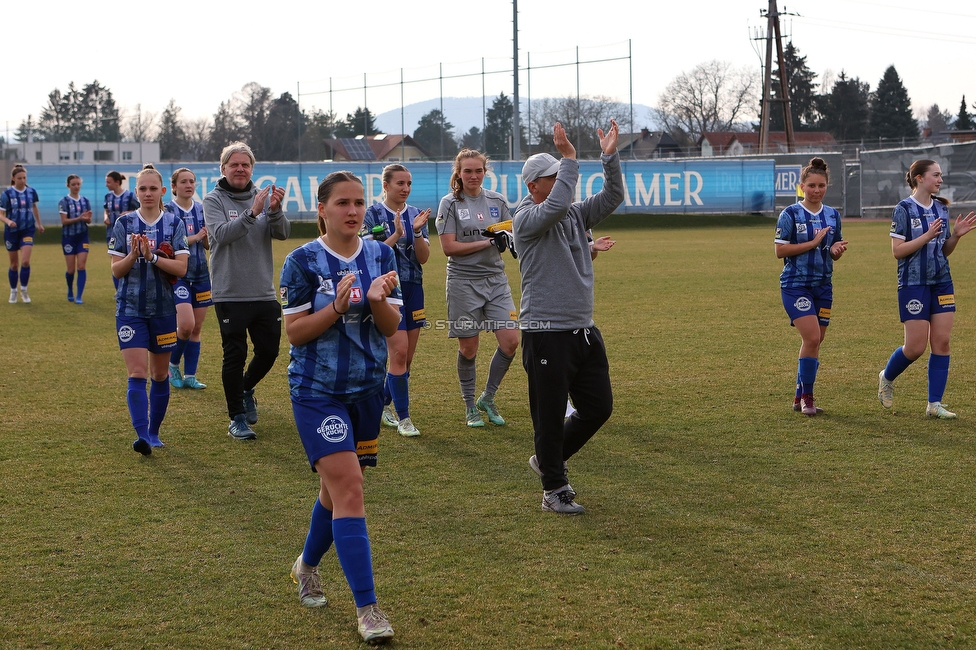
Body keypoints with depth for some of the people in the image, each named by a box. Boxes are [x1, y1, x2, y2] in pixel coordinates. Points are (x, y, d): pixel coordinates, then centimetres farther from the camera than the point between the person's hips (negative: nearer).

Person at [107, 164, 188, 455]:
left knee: (159, 375, 11)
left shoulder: (174, 224, 1)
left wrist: (152, 256, -20)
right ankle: (141, 435, -19)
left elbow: (181, 267, -8)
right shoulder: (124, 224, 1)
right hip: (130, 309, -1)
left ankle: (154, 432, 24)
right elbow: (116, 270, 0)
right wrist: (133, 254, -18)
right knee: (137, 374, -12)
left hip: (163, 309, 1)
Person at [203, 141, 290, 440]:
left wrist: (275, 210, -26)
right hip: (230, 294, -4)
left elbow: (283, 233, -6)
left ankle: (246, 389, 38)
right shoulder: (214, 201, -3)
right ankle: (237, 418, 9)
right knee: (235, 355, -2)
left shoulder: (262, 197, 7)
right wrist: (252, 212, -31)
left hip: (264, 293, 4)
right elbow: (222, 233, -20)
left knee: (269, 351, 9)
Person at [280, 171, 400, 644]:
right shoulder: (303, 262, -9)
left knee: (337, 489, 16)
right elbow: (294, 333, -10)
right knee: (348, 490, -14)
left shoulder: (380, 256, 3)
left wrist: (377, 300, -22)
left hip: (367, 388, 5)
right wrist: (337, 307, -24)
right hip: (317, 390, -5)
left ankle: (307, 566, 43)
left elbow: (391, 327, -1)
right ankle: (367, 609, -13)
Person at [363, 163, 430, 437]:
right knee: (399, 352, -14)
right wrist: (397, 235, -20)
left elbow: (423, 257, 2)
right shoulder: (372, 215, -4)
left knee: (406, 358, 8)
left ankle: (383, 405, 27)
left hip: (413, 288, 6)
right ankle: (403, 417, -6)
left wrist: (416, 232, -14)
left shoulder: (416, 215, 9)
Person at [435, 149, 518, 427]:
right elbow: (449, 247, -10)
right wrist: (486, 242, -13)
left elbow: (510, 238, 17)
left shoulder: (497, 201, 9)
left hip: (496, 279, 4)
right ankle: (470, 407, 19)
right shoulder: (450, 204, -3)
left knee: (510, 341, -6)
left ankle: (488, 399, 13)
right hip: (463, 281, -4)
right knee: (468, 348, 2)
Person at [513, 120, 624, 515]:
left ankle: (550, 459, 31)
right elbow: (554, 207, -28)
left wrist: (610, 157, -5)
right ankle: (554, 489, 12)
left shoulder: (575, 215, 15)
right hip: (546, 333, -8)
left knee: (598, 407, 12)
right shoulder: (526, 219, -8)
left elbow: (612, 198, 8)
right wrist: (570, 159, -23)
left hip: (584, 331, 8)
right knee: (550, 415, 0)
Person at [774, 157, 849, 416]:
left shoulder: (832, 215, 10)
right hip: (795, 285, -6)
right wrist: (813, 243, -16)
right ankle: (807, 397, -5)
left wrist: (836, 250, -6)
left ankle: (800, 397, 18)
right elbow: (780, 250, -10)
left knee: (815, 342, 7)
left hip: (823, 285, 6)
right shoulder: (790, 214, -6)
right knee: (812, 338, -17)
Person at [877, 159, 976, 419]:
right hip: (914, 283, -6)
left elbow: (945, 250, 15)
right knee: (915, 347, -5)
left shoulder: (941, 208, 9)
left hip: (942, 282, 6)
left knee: (942, 341, -1)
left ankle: (935, 403, 5)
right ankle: (887, 378, 25)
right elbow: (897, 251, -14)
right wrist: (928, 235, -21)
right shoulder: (904, 209, -9)